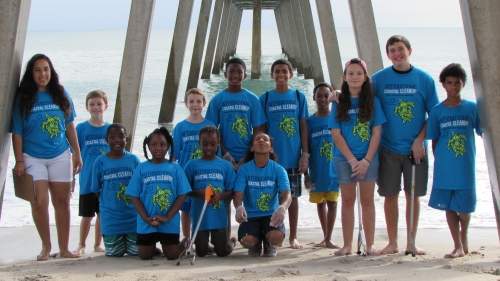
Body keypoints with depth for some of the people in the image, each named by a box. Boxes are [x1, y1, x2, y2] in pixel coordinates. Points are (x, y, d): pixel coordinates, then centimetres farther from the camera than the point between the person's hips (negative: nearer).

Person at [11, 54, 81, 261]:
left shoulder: (61, 95, 4)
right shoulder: (23, 98, -3)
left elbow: (69, 126, 11)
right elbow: (17, 132, -3)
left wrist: (77, 154, 9)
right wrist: (19, 161, -8)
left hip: (60, 156, 3)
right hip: (33, 158, -2)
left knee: (62, 201, 5)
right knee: (40, 201, -9)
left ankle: (64, 249, 13)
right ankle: (46, 247, 7)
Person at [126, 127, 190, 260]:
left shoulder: (175, 168, -2)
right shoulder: (141, 169, 0)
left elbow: (182, 195, -4)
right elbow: (135, 197, -1)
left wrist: (167, 217, -13)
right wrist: (146, 218, -13)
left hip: (170, 223, -1)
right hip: (146, 223, 1)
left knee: (172, 255, 3)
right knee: (145, 256, 5)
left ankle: (184, 243, 34)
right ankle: (153, 248, 38)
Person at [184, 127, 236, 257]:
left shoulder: (226, 166, 2)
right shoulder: (192, 165, 1)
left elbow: (231, 192, 2)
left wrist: (220, 196, -19)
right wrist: (199, 193, -17)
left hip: (219, 216, 0)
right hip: (199, 217, 0)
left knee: (222, 252, 4)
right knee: (201, 252, 5)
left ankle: (231, 242, 37)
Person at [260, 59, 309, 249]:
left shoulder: (299, 97, 5)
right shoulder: (265, 99, 5)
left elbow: (303, 127, 4)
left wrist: (305, 154, -2)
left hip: (294, 156, 0)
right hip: (272, 157, 0)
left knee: (293, 196, 6)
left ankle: (293, 237, 14)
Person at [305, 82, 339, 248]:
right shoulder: (310, 121, 1)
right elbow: (306, 150, 3)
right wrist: (306, 174, 1)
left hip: (334, 170, -2)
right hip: (317, 172, 2)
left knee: (332, 202, 0)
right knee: (320, 202, 11)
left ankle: (328, 238, 3)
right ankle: (325, 237, 23)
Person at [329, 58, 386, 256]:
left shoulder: (372, 101, 1)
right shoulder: (339, 103, 2)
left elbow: (377, 132, -2)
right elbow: (336, 134, -2)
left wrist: (366, 160, -11)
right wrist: (352, 159, -11)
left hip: (368, 158, 0)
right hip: (344, 158, 0)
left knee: (367, 201, 5)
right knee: (347, 201, 6)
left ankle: (370, 245, 9)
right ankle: (347, 245, 11)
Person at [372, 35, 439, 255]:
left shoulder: (424, 79, -1)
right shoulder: (378, 79, 0)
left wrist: (420, 140, -8)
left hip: (415, 148, 0)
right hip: (388, 148, 0)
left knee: (413, 195, 6)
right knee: (390, 195, 5)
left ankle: (411, 243, 16)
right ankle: (392, 243, 16)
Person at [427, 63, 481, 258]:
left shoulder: (472, 108, 3)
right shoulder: (437, 111, 4)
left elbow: (483, 133, 10)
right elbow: (434, 141, 7)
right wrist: (439, 161, 1)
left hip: (466, 167, -1)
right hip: (445, 167, 1)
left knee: (464, 206, 2)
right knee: (449, 206, 4)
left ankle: (464, 239, 28)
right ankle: (458, 246, 13)